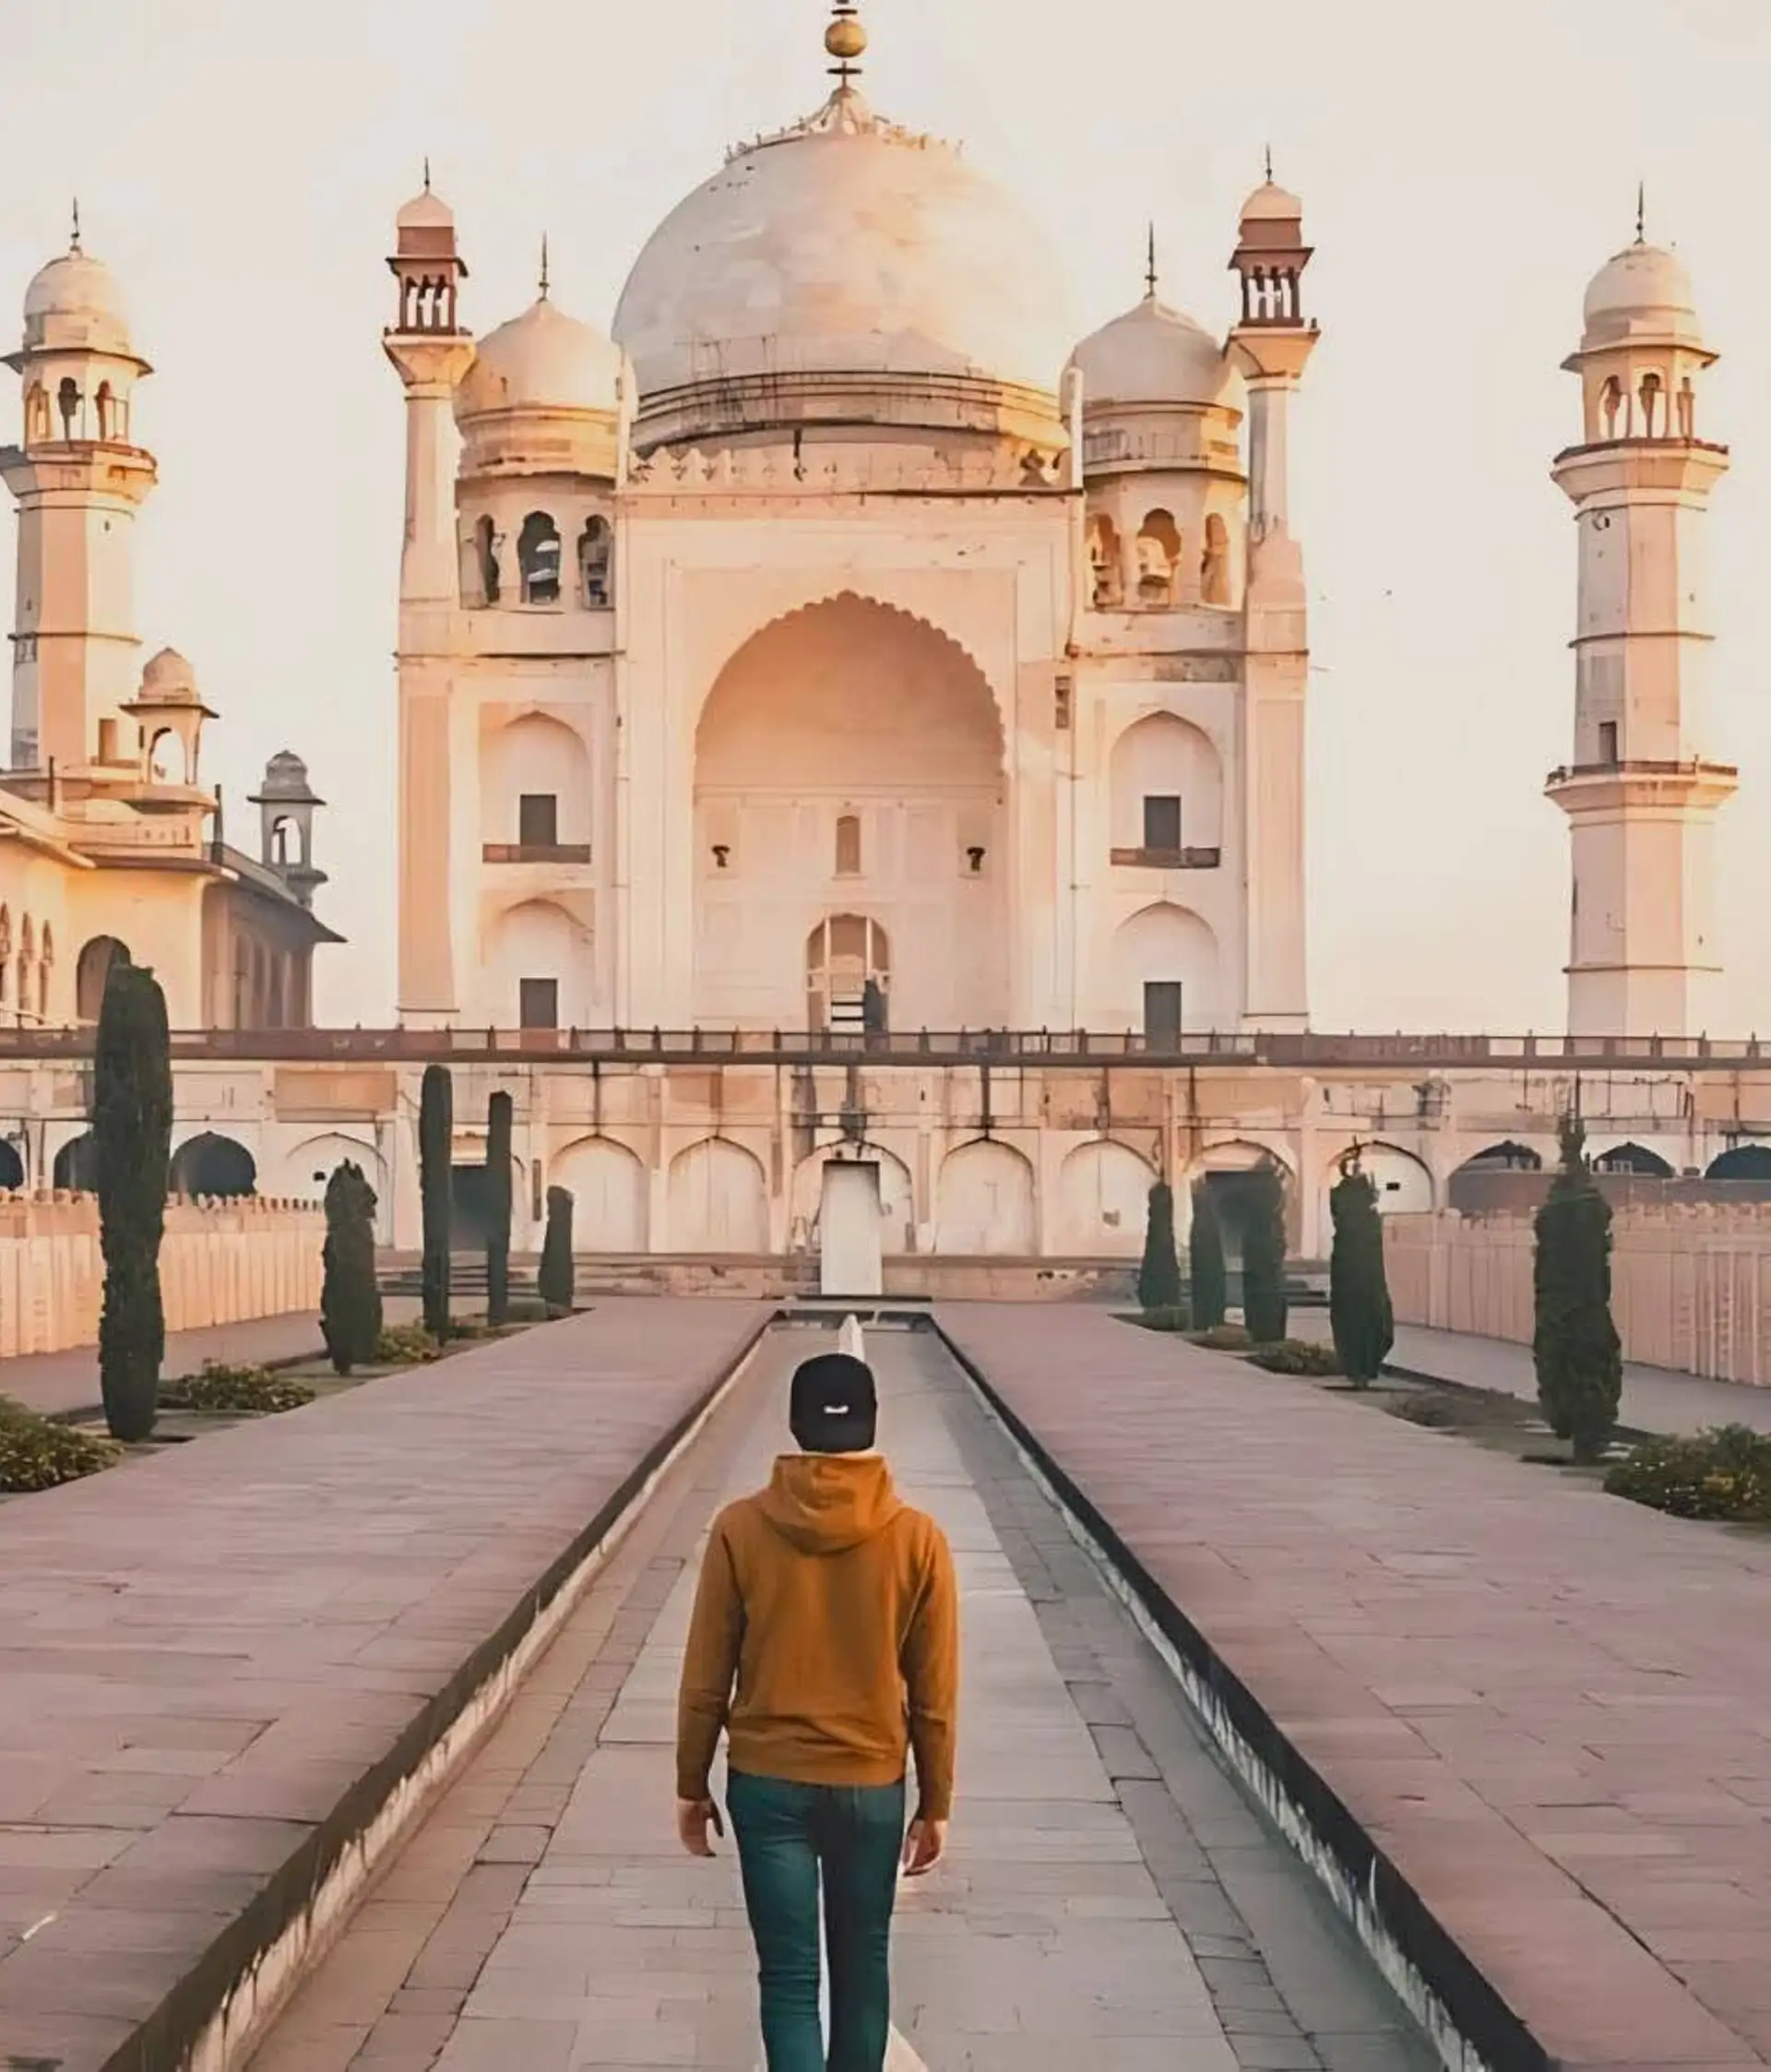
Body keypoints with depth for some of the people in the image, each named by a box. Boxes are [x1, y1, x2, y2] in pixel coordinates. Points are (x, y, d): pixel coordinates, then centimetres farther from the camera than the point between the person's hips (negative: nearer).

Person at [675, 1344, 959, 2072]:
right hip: (872, 1786, 1)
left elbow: (705, 1678, -4)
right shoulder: (917, 1539, -9)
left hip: (767, 1783, -1)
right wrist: (936, 1804, 8)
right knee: (861, 1966, 17)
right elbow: (934, 1695, -3)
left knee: (788, 1975, 3)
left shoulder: (740, 1529, -9)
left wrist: (691, 1784, 8)